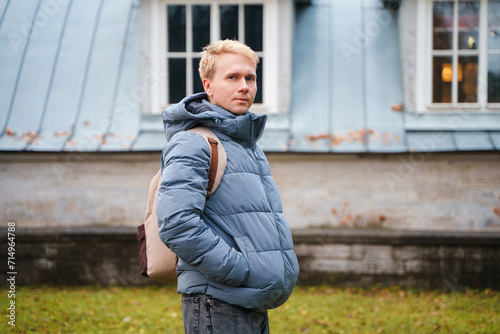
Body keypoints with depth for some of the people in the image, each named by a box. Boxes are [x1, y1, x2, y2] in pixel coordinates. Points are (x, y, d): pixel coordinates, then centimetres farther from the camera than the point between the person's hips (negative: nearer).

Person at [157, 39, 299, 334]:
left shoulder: (251, 147, 19)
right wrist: (242, 271, -21)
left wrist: (280, 271, 13)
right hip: (218, 306, -9)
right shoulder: (191, 144, -10)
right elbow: (176, 224, -23)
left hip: (256, 306, 9)